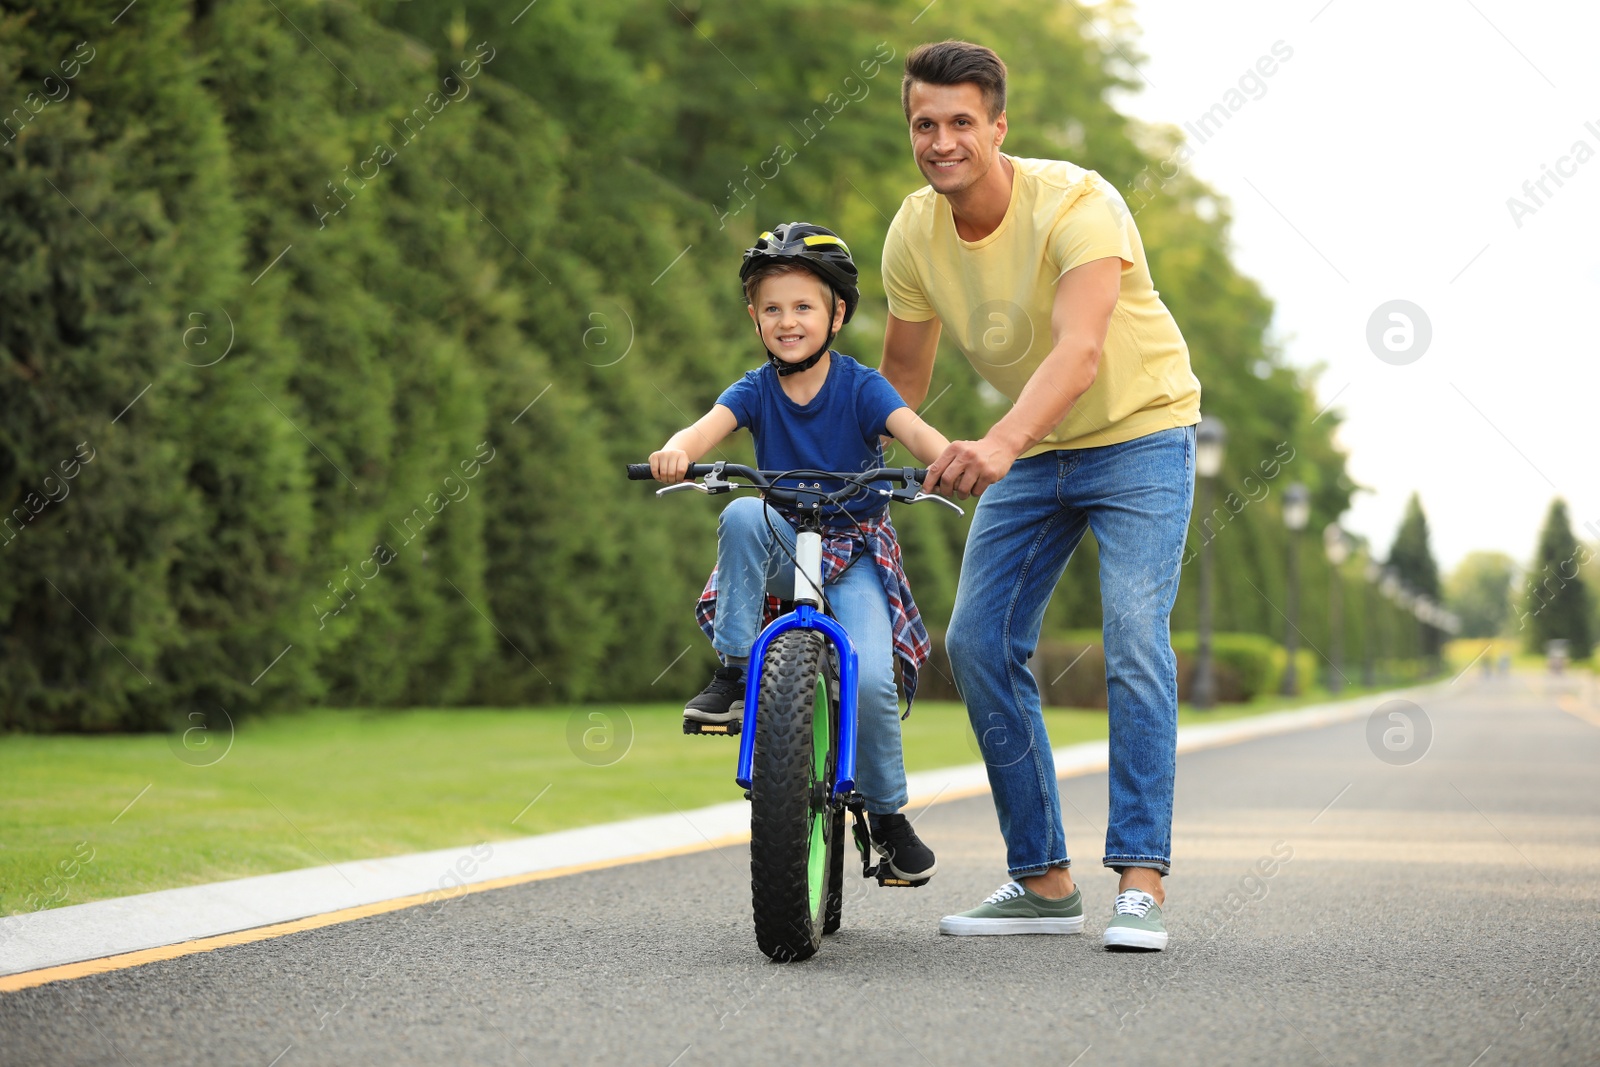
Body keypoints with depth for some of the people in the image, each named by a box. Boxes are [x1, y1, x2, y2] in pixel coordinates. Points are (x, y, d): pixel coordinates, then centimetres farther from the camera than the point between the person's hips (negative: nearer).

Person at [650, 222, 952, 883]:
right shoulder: (756, 389, -2)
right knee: (741, 516, -33)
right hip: (784, 548, 2)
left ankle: (887, 816, 2)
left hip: (854, 555, -2)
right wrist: (677, 451, -45)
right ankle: (734, 674, -23)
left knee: (870, 679, -21)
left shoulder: (860, 387, -8)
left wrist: (947, 458, -48)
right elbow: (712, 424, -21)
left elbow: (911, 428, -25)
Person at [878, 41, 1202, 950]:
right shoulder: (914, 234, -9)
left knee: (1135, 641, -20)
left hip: (1138, 434, -6)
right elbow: (903, 379, 3)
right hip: (1031, 455, 6)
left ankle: (1141, 883, -16)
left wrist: (999, 446, -58)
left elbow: (1080, 351, -43)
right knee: (978, 644, -3)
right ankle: (1044, 882, 7)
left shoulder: (1076, 205, -27)